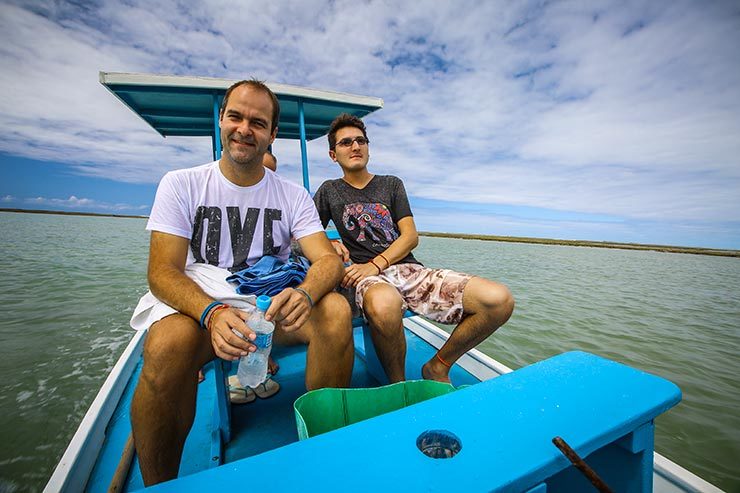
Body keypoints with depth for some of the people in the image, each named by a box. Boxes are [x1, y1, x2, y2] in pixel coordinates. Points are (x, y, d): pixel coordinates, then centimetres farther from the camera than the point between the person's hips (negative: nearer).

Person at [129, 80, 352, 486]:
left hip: (273, 306, 2)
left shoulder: (294, 196, 4)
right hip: (197, 306, 0)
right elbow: (162, 272, -8)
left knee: (335, 311, -25)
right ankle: (159, 485, -4)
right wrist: (213, 312, -30)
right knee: (169, 343, -33)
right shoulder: (181, 185, 1)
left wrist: (304, 294, -32)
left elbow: (327, 259, -7)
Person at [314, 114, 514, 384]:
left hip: (409, 269, 3)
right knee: (385, 305, -43)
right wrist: (330, 245, -7)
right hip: (365, 276, -2)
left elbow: (410, 236, 7)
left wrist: (375, 265, -9)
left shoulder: (392, 184, 19)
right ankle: (397, 385, -11)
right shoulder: (329, 190, 19)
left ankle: (438, 367, 3)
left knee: (500, 299, -19)